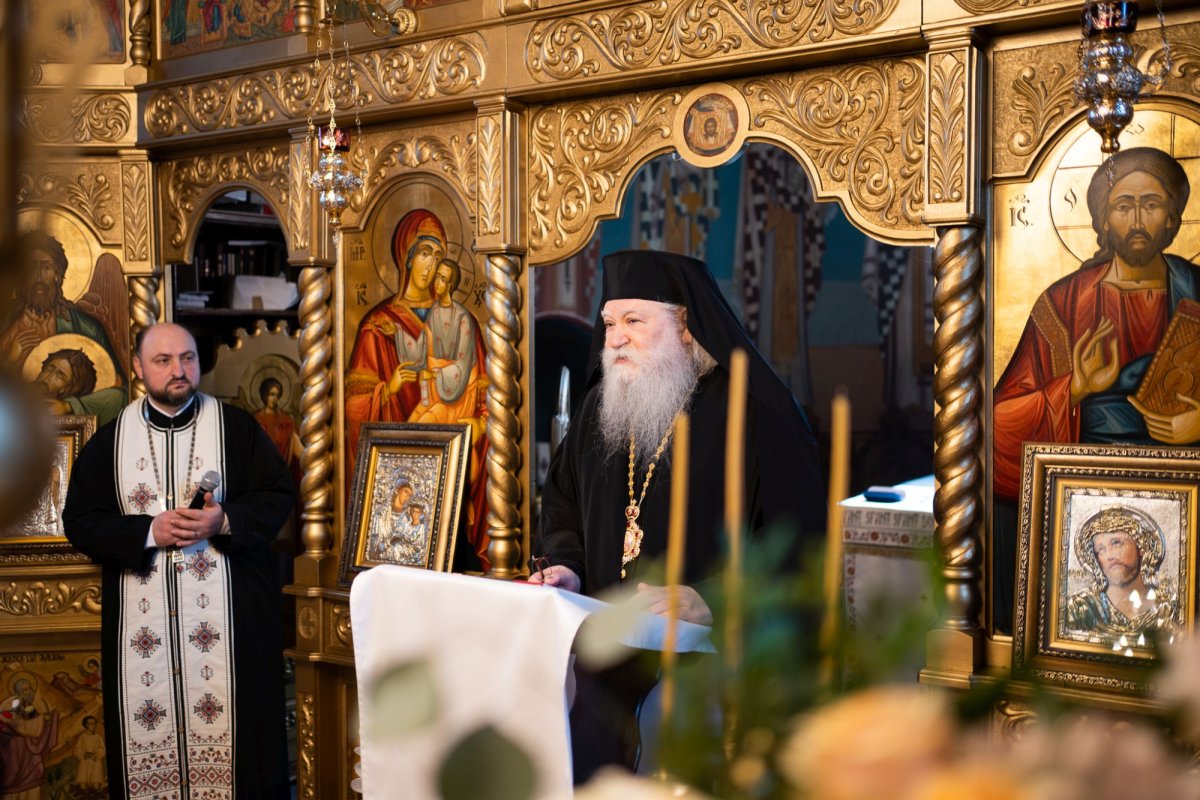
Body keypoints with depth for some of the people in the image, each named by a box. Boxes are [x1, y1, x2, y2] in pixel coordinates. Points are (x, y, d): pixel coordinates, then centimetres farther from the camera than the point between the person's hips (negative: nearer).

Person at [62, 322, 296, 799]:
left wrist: (224, 522, -16)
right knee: (147, 719, 3)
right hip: (141, 614, 1)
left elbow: (278, 496, 2)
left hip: (228, 611, -1)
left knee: (231, 718, 0)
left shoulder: (236, 427, 2)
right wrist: (149, 531, -13)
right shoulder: (110, 439, 5)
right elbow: (81, 521, 3)